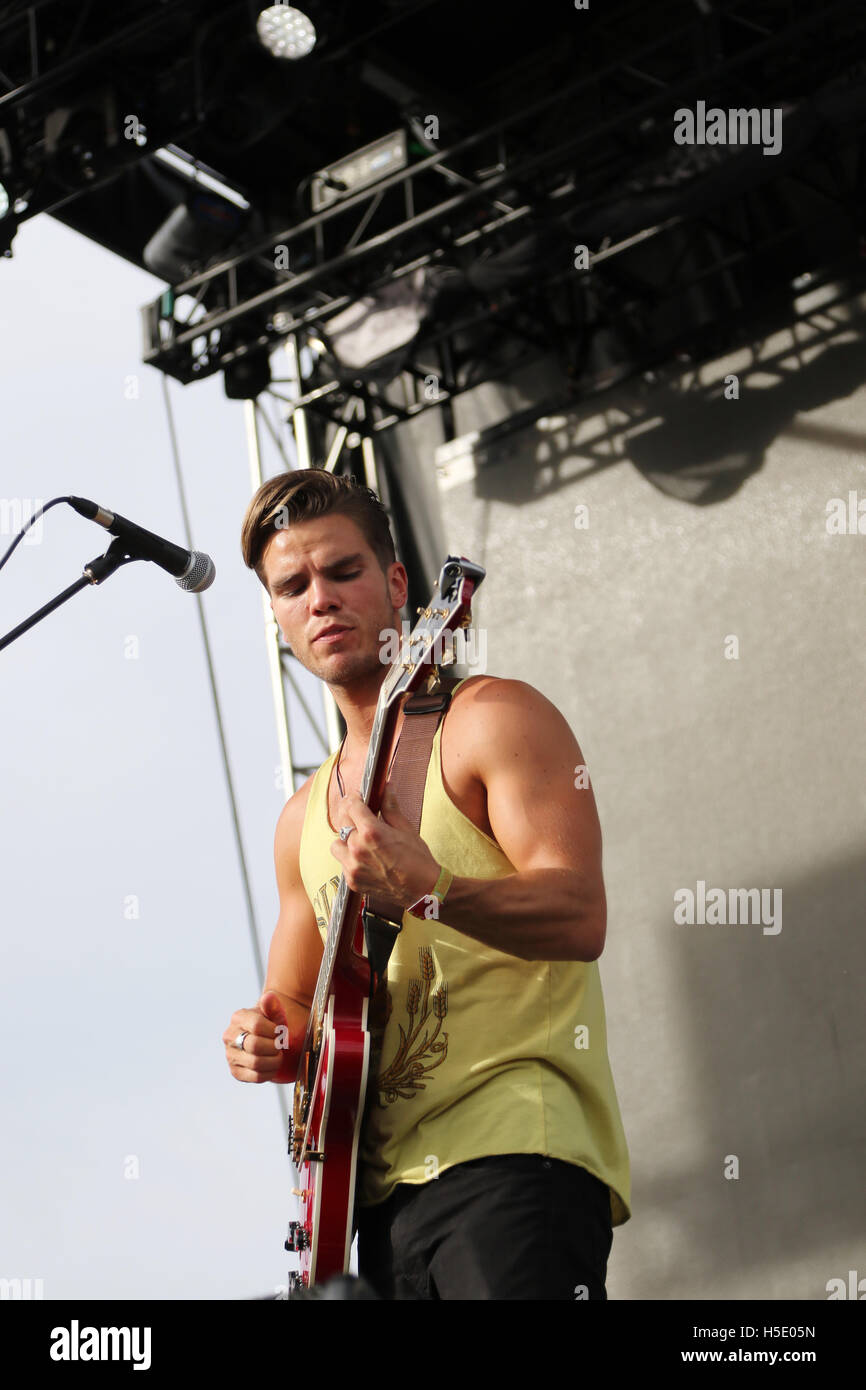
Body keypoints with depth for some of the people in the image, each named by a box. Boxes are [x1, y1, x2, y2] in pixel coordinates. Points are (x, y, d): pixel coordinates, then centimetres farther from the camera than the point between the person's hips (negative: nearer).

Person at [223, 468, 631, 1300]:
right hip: (384, 1185, 7)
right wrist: (272, 1037, 3)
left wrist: (431, 891, -27)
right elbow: (297, 1004, 27)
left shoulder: (491, 722, 1)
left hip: (514, 1149, -6)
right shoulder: (304, 819, 21)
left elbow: (579, 917, -12)